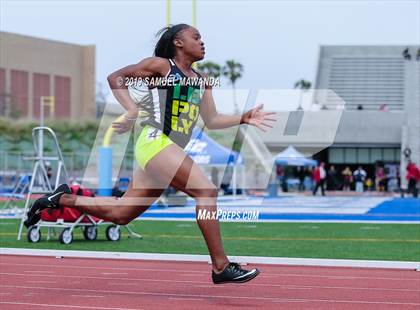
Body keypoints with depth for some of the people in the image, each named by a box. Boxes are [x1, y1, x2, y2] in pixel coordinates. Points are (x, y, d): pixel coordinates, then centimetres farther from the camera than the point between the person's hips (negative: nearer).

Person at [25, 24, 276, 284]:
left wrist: (245, 119, 5)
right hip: (156, 142, -9)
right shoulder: (161, 66, 1)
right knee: (207, 190, -19)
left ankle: (62, 199, 23)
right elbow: (115, 77, 5)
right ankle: (221, 267, -18)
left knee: (120, 214, 10)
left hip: (172, 152, 9)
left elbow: (211, 120, 19)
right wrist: (133, 110, -8)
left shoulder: (202, 81, 20)